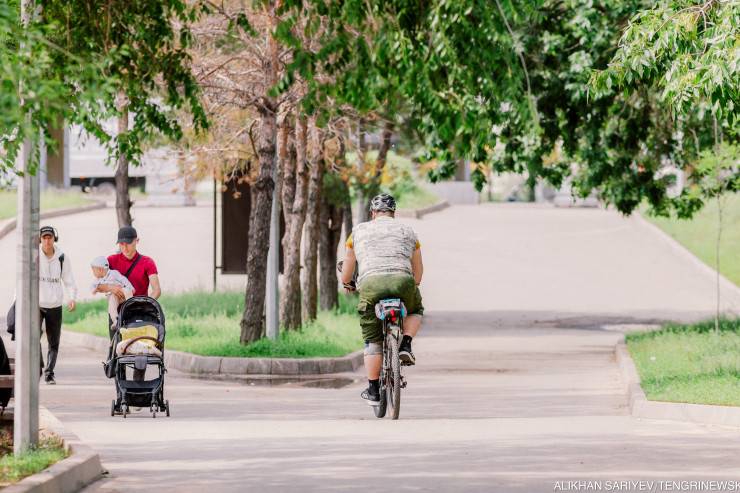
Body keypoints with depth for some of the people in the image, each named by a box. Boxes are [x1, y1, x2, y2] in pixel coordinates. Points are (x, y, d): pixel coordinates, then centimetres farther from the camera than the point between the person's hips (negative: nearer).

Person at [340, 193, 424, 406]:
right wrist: (414, 283, 55)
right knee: (415, 311, 33)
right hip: (402, 282, 1)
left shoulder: (359, 231, 22)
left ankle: (373, 390, 8)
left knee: (372, 341, 9)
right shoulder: (408, 232, 24)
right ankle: (405, 345, 8)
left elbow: (347, 264, 31)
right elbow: (418, 269, 34)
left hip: (370, 284, 0)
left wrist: (346, 283, 51)